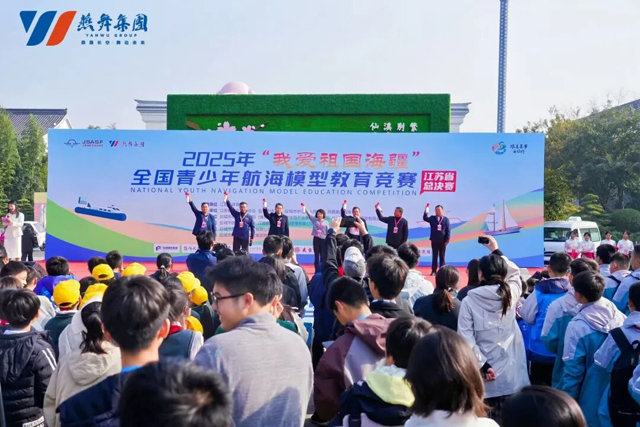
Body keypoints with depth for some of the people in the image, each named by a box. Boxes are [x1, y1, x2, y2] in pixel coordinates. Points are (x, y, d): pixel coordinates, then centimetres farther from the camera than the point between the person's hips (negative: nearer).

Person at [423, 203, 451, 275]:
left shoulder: (446, 219, 0)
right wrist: (427, 209, -24)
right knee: (434, 256, 5)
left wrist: (447, 240, -7)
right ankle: (433, 271, 9)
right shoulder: (432, 218, 3)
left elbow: (448, 231, 0)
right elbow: (425, 218, -16)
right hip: (434, 241, 1)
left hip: (442, 241, -1)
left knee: (442, 256, 6)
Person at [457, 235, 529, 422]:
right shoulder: (512, 293, -1)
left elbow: (466, 337, -14)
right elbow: (515, 272, 21)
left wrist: (482, 365, -9)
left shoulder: (469, 300, -9)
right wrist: (496, 251, 29)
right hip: (510, 373, 2)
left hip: (484, 374, -2)